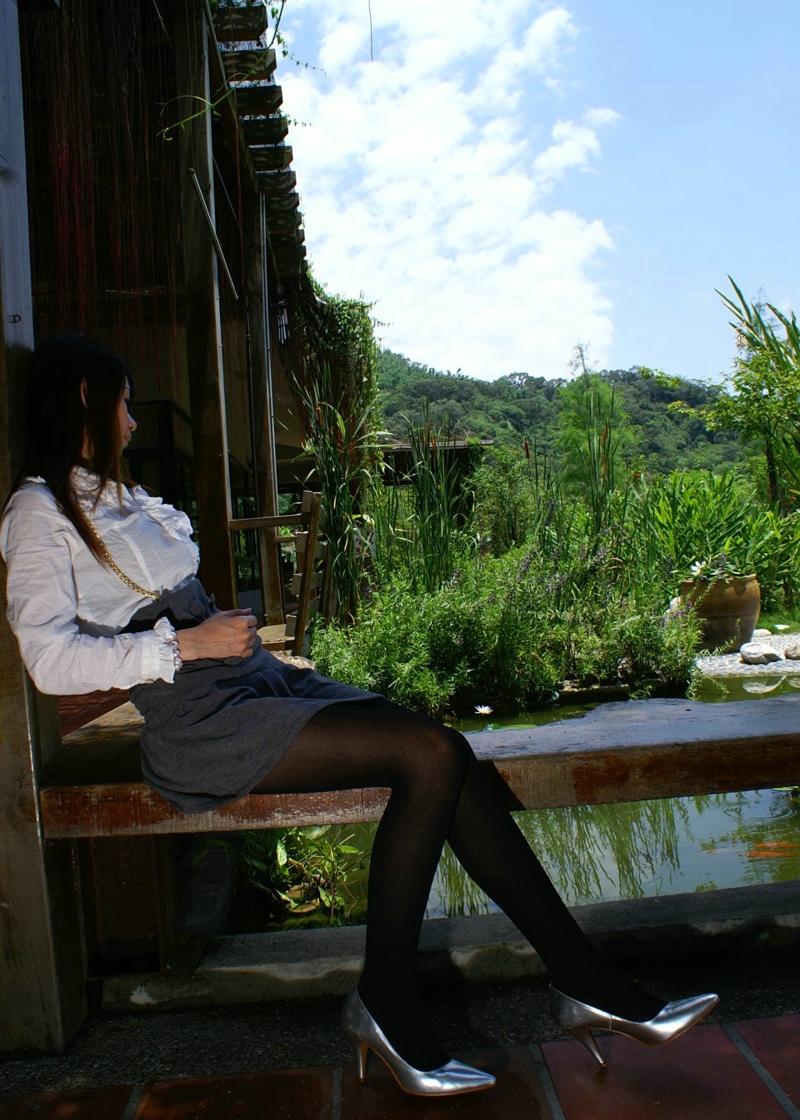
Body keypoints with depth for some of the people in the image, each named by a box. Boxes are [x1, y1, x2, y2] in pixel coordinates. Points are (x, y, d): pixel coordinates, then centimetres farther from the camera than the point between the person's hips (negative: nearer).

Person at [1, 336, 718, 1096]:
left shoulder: (116, 496, 25)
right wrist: (186, 644, -16)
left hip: (262, 682, 8)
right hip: (203, 720, -8)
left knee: (451, 765, -11)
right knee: (434, 754, -23)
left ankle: (580, 980, -2)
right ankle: (383, 1003, -6)